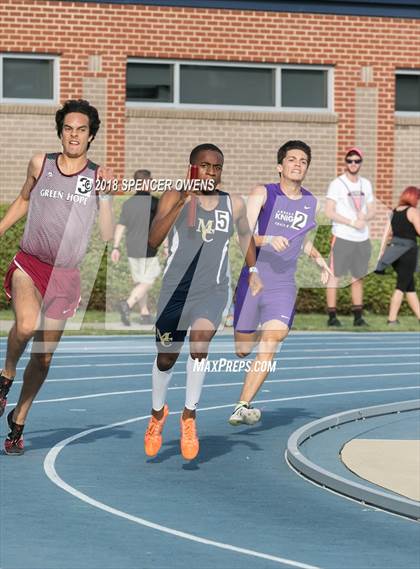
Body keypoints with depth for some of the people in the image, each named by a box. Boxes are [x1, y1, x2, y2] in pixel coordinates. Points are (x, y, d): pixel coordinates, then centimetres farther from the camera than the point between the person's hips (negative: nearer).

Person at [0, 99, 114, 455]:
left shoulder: (98, 176, -2)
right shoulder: (40, 164, 1)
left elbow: (107, 234, -3)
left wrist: (107, 193, -16)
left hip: (66, 275, 1)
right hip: (29, 263, -1)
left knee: (44, 356, 7)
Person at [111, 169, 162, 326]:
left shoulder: (128, 203, 3)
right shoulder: (154, 202, -11)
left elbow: (120, 227, 4)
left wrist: (116, 248, 9)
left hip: (132, 249, 6)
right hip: (148, 250, -6)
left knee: (139, 281, 15)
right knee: (146, 282, -1)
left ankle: (145, 314, 20)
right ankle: (128, 304, -22)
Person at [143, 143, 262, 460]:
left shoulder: (234, 205, 2)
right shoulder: (174, 198, -7)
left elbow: (246, 234, 24)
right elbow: (153, 240, -21)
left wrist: (253, 271, 20)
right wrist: (182, 203, -29)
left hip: (213, 291, 0)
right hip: (176, 290, 0)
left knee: (200, 344, -26)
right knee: (166, 359, 12)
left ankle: (190, 416, -9)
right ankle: (158, 413, 41)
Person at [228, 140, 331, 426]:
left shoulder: (312, 203, 9)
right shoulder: (263, 194, -4)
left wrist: (319, 258, 12)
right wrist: (269, 240, -33)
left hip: (284, 286, 2)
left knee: (273, 339, -21)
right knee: (243, 350, 9)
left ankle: (243, 407, -24)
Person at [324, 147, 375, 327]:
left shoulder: (366, 184, 13)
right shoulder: (337, 184, -4)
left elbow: (371, 212, 16)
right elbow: (329, 212, -11)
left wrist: (364, 217, -8)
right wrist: (352, 222, -17)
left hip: (362, 238, 5)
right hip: (342, 237, -5)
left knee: (358, 277, 9)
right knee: (335, 276, -4)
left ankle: (358, 316, 13)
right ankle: (332, 315, -3)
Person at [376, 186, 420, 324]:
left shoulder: (394, 212, 11)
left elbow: (387, 233, 12)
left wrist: (382, 251, 13)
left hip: (395, 250, 7)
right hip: (408, 251, -7)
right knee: (401, 286, -3)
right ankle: (392, 318, -6)